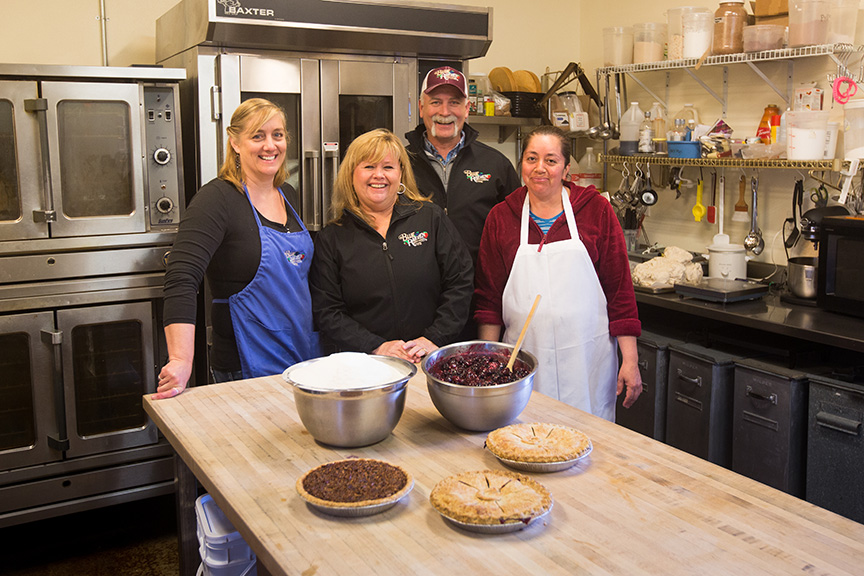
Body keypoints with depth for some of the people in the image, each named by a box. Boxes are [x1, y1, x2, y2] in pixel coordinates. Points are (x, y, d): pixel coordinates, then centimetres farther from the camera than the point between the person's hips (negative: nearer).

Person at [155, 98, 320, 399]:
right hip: (247, 370, -7)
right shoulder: (218, 199, -15)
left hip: (306, 359, 7)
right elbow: (182, 278, -26)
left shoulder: (288, 195, 8)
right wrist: (181, 361, -37)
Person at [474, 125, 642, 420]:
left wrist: (630, 361, -2)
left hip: (587, 361, 0)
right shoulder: (500, 217, 5)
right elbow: (488, 297, 8)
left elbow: (620, 288, 2)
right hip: (523, 361, 1)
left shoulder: (597, 210, 2)